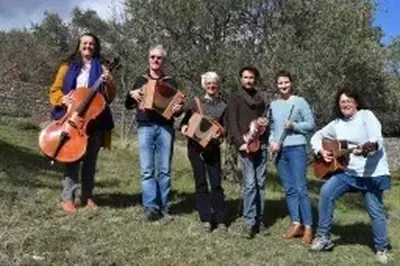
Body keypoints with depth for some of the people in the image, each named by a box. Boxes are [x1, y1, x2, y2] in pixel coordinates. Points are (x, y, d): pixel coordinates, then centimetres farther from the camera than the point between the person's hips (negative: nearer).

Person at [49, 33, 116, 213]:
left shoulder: (101, 69, 12)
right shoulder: (68, 67, 11)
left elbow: (109, 98, 7)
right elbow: (55, 90, 9)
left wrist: (109, 83, -13)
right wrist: (63, 99, -12)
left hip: (95, 120, 2)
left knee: (91, 159, 6)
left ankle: (87, 196, 15)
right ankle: (68, 198, -3)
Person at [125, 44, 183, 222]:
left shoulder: (170, 82, 15)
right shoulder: (140, 80, 16)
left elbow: (177, 105, 13)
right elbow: (128, 106, 18)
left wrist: (178, 108, -10)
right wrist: (131, 94, -3)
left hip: (165, 127, 0)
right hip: (145, 127, 0)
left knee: (164, 170, -2)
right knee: (147, 169, -9)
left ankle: (163, 207, 4)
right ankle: (150, 206, -11)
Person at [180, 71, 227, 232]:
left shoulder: (223, 105, 6)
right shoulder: (194, 102, 4)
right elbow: (185, 121, 7)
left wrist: (220, 134, -16)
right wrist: (183, 127, -15)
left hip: (213, 148, 0)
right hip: (195, 147, 0)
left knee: (216, 183, 0)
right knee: (201, 182, 2)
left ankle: (220, 220, 6)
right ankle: (206, 219, 8)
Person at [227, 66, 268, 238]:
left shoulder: (261, 98, 19)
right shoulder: (235, 98, 4)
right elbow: (232, 123, -5)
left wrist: (266, 121, 4)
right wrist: (240, 143, -16)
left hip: (261, 144, 5)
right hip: (246, 145, -5)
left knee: (260, 184, 5)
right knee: (250, 183, -12)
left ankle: (259, 220, 13)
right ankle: (249, 222, -8)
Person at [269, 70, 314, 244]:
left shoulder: (300, 102, -1)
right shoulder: (273, 105, 11)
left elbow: (311, 124, -2)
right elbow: (271, 128, 13)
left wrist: (294, 125, -16)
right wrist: (272, 142, -4)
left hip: (297, 149, -5)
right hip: (280, 151, 5)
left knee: (300, 188, -8)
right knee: (289, 189, 8)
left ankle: (308, 227, -2)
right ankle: (296, 224, 15)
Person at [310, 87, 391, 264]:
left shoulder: (366, 116, -8)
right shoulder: (337, 123, 8)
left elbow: (378, 142, -19)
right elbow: (317, 136, 17)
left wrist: (366, 149, -40)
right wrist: (321, 151, -3)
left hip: (372, 173, -4)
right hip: (348, 171, 5)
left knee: (375, 212, 0)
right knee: (326, 193, -16)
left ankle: (381, 249, 23)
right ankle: (324, 238, -5)